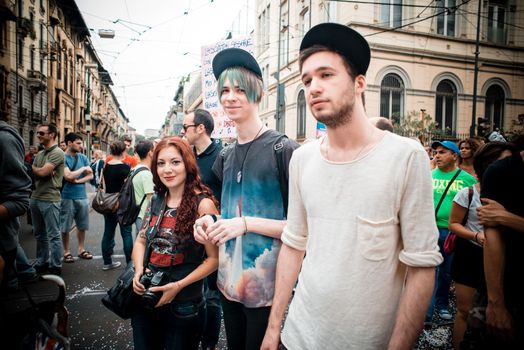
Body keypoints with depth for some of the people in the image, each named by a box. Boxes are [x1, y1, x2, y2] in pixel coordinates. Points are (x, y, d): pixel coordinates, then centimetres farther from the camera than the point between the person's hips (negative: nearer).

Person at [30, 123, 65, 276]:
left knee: (53, 235, -1)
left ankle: (55, 267, 7)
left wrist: (35, 168, 2)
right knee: (39, 234, 17)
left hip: (50, 199, -9)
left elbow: (42, 172, -18)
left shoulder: (57, 153, -10)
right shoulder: (39, 154, 15)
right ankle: (41, 262, 29)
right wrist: (42, 170, -12)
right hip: (35, 198, 9)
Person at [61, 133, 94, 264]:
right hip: (67, 197, -5)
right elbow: (68, 176, -19)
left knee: (82, 226, 13)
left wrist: (77, 181, -11)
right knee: (65, 227, 5)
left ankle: (81, 249, 26)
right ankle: (66, 252, 18)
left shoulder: (82, 157, 7)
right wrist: (83, 168, -8)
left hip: (82, 196, 5)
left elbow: (90, 175, 4)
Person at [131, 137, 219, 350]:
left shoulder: (202, 204, -16)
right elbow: (141, 240, 11)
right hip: (145, 300, 5)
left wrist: (179, 286, -21)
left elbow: (215, 258, -15)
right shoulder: (156, 200, 2)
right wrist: (138, 271, -7)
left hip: (183, 307, -5)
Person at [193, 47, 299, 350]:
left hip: (267, 284, -7)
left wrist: (247, 224, -20)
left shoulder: (284, 149, -14)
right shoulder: (225, 157, 8)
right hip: (228, 280, 7)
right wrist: (210, 221, -1)